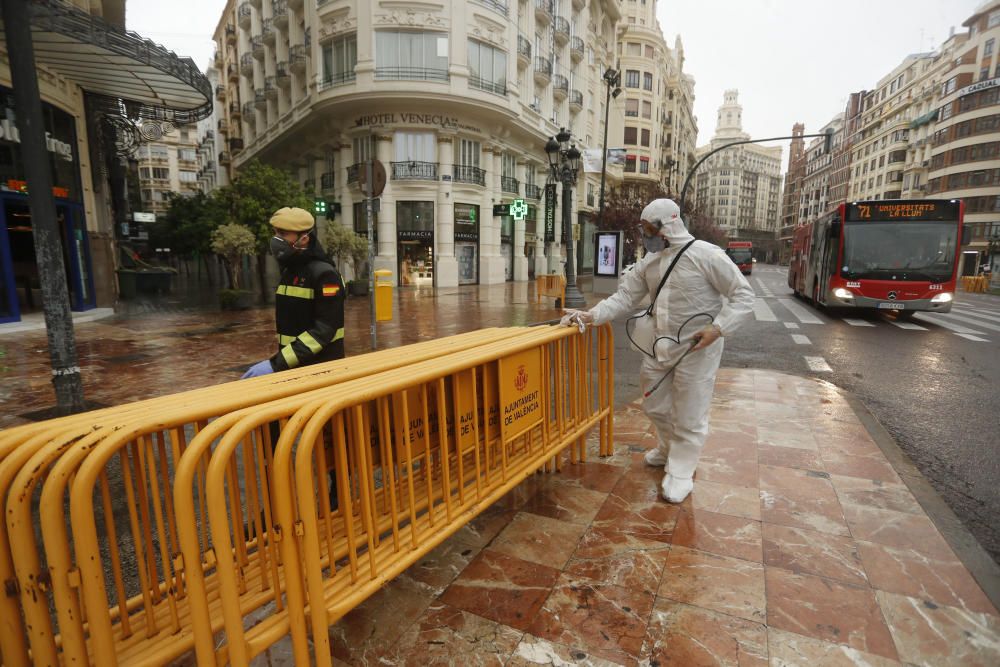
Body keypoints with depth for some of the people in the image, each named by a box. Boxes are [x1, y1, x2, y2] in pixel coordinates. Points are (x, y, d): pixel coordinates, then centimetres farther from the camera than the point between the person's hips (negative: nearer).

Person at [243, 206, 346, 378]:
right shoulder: (289, 271, 10)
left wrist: (276, 364, -26)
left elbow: (323, 330, -23)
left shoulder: (324, 274, -17)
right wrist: (279, 359, 14)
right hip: (292, 367, 8)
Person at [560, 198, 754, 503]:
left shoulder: (706, 255, -15)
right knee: (654, 405, 20)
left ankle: (681, 473, 23)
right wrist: (592, 315, -10)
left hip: (697, 349, -7)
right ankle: (668, 450, 46)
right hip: (660, 346, 7)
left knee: (689, 415, 5)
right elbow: (625, 298, 3)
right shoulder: (649, 261, 4)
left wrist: (718, 327, -24)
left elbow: (743, 295, -12)